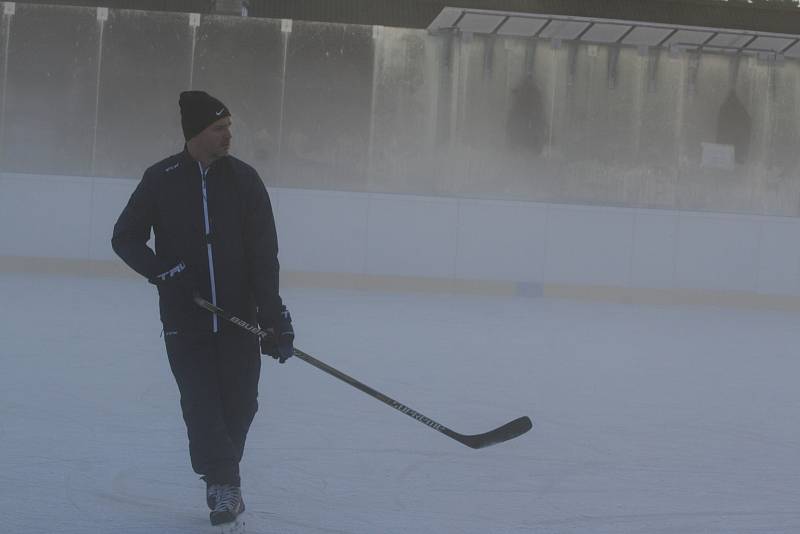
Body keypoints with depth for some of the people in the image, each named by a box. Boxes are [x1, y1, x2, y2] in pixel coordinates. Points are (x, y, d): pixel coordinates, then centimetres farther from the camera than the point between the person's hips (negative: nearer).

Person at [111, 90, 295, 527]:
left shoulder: (244, 179, -1)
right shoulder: (161, 179, -3)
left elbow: (264, 255, -4)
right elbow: (125, 238, 3)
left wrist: (274, 316, -10)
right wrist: (162, 271, -12)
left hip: (238, 316, 2)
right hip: (184, 319, -1)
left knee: (240, 404, 7)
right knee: (201, 405, -6)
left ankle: (222, 476, 30)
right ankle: (223, 484, 6)